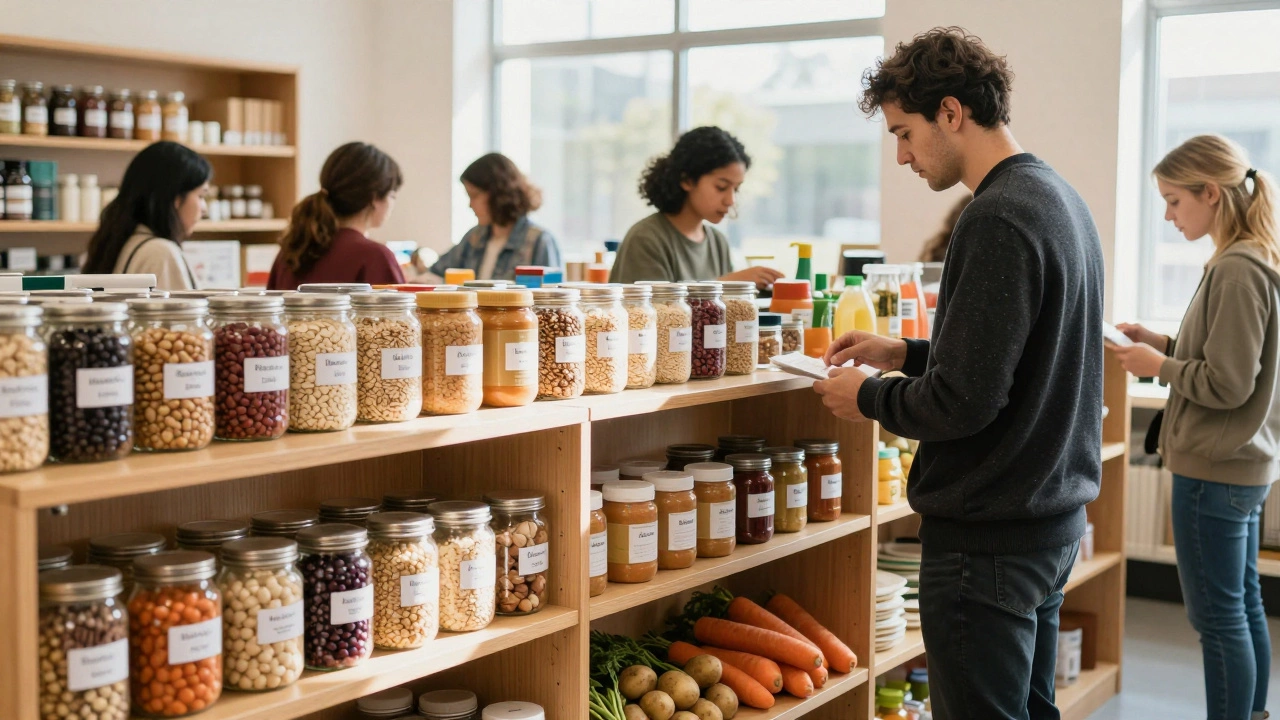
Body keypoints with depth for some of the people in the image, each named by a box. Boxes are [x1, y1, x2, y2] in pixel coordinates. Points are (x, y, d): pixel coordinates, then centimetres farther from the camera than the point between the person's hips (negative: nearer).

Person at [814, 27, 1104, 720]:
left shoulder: (997, 220, -21)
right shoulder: (1059, 198, 11)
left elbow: (963, 402, -24)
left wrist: (867, 397, -7)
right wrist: (904, 353, 15)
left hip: (988, 538, -10)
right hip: (1054, 518, 10)